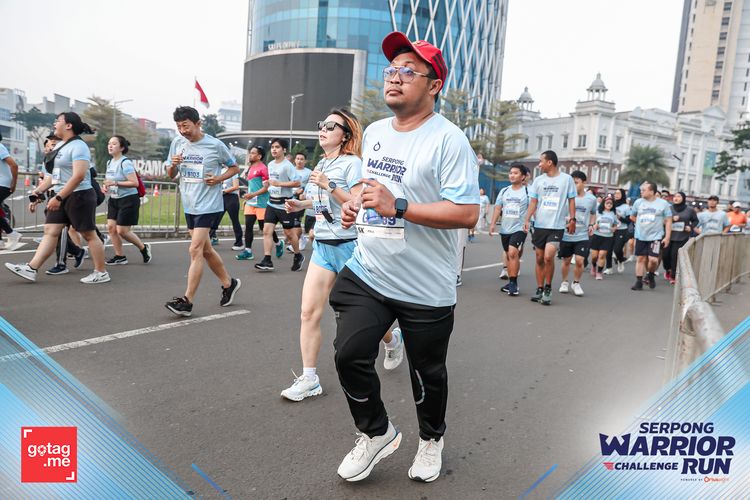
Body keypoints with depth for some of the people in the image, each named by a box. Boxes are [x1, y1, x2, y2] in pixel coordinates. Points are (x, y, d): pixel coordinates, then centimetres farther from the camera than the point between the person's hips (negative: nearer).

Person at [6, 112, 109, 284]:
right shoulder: (61, 146, 16)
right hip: (61, 196, 9)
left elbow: (79, 176, -24)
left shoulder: (78, 146, -14)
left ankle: (101, 273, 5)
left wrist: (58, 197, -26)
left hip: (79, 196, -9)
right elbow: (53, 174, 23)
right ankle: (31, 269, 4)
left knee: (89, 235, -3)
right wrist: (38, 191, 15)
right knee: (50, 231, 5)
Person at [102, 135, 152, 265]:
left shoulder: (125, 163, -16)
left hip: (128, 200, -8)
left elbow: (135, 182, -23)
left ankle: (144, 248, 17)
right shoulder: (110, 162, 10)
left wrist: (115, 183, -25)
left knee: (122, 231, -6)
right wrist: (107, 186, 4)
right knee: (111, 227, 2)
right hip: (114, 199, 8)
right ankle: (120, 256, 13)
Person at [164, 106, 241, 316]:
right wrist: (173, 165, -9)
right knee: (206, 250, 14)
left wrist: (219, 179, -12)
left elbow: (234, 167, 5)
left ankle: (187, 301, -10)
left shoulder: (215, 145, -7)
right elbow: (171, 175, 13)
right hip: (189, 205, 6)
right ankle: (229, 283, 32)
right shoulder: (177, 143, 6)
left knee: (195, 250, -12)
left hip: (208, 205, -6)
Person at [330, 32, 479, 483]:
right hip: (367, 272, 6)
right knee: (350, 355, -1)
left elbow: (468, 213, -22)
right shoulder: (374, 132, 9)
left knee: (426, 372, 11)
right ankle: (378, 433, 27)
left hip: (425, 288, -5)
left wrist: (397, 206, -27)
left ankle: (432, 439, 42)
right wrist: (355, 203, 3)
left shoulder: (448, 139, -15)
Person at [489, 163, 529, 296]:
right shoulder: (504, 191, 10)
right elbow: (498, 208, 8)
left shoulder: (527, 191, -2)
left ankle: (513, 283, -14)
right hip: (505, 229, 5)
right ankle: (512, 283, 22)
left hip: (519, 228, -5)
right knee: (508, 255, 12)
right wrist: (493, 223, -3)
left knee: (513, 253, -20)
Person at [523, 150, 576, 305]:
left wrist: (572, 219, -1)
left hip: (557, 226, -4)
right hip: (540, 225, 4)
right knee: (539, 258, 7)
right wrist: (527, 219, -1)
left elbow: (571, 200, 6)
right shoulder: (538, 180, 8)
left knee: (548, 257, -17)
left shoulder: (567, 179, 0)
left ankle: (548, 288, 3)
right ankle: (539, 289, 18)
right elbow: (533, 201, 9)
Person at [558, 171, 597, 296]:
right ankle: (564, 282, 31)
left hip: (583, 236, 0)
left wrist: (591, 225, 1)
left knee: (580, 260, -7)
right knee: (566, 261, 11)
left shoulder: (592, 199, 0)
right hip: (566, 235, 0)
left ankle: (576, 283, 16)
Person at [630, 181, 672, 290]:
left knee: (653, 259, -12)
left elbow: (668, 221, -1)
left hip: (656, 237, -3)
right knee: (640, 258, 5)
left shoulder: (663, 204, -4)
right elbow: (632, 216, 18)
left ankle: (651, 275, 18)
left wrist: (667, 237, -7)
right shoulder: (638, 202, 3)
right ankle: (639, 282, 11)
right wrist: (642, 223, 9)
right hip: (640, 236, 3)